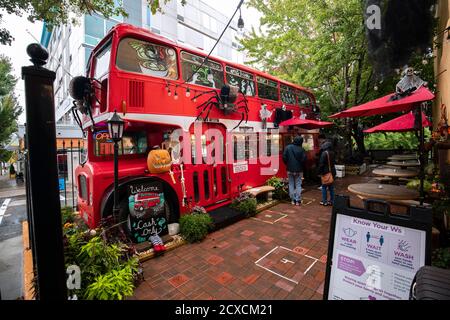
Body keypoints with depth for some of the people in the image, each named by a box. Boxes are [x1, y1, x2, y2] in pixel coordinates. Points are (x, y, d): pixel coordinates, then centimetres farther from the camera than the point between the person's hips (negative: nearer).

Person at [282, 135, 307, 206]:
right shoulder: (301, 149, -10)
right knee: (298, 185, 7)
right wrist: (301, 166, 10)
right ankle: (298, 200, 9)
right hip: (299, 170, -1)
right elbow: (304, 160, -10)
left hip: (290, 170, 2)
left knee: (291, 185, 10)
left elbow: (284, 158, -6)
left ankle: (293, 200, 15)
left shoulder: (288, 147, -5)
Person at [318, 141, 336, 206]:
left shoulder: (324, 153, -15)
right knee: (331, 187, 12)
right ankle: (332, 201, 17)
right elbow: (333, 162, 14)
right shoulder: (332, 153, 6)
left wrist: (320, 172, -8)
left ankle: (324, 201, 6)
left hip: (326, 172, -7)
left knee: (324, 187, 2)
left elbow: (321, 164, -16)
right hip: (332, 172, 7)